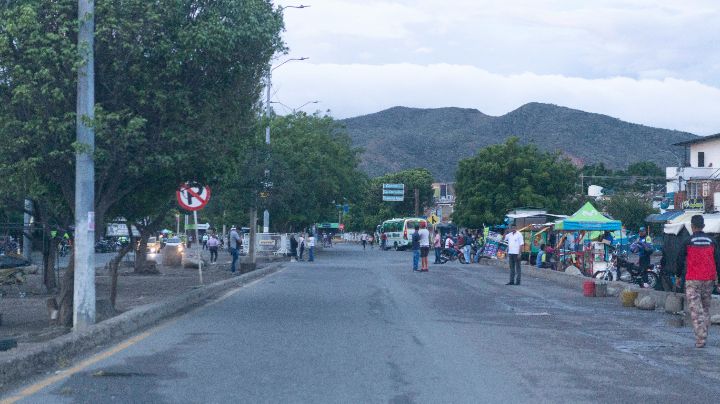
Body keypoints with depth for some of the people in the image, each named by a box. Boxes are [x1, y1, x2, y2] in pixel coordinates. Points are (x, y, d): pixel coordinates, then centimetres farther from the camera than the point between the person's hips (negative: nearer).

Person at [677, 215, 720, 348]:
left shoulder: (688, 242, -5)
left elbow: (680, 261, -1)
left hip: (693, 280, -4)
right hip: (709, 280, 4)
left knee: (696, 309, -5)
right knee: (706, 309, 15)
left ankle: (700, 339, -14)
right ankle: (703, 335, 16)